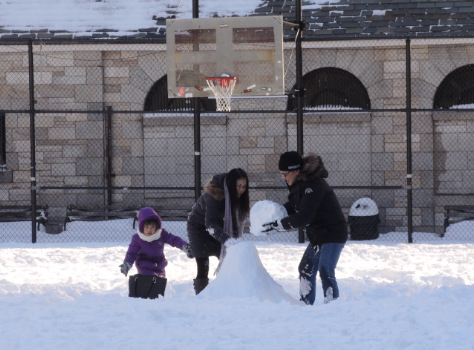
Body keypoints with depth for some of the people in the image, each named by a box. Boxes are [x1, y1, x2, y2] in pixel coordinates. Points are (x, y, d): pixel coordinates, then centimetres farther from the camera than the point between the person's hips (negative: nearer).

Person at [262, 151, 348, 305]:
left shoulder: (314, 186, -27)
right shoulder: (299, 184, 4)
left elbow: (303, 217, -32)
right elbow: (292, 206, 17)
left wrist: (277, 225, -29)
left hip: (333, 234, -11)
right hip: (318, 235, 11)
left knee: (325, 271, -19)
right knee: (306, 269, 17)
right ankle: (306, 304, 28)